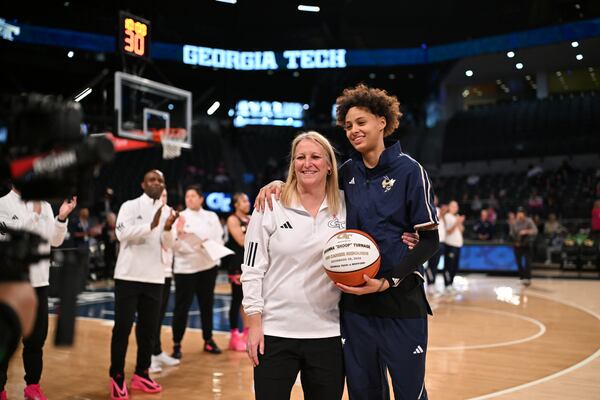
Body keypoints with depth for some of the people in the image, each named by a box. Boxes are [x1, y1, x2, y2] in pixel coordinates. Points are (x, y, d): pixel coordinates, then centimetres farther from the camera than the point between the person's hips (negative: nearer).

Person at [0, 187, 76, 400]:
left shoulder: (45, 206, 8)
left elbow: (55, 241, 5)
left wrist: (62, 218, -10)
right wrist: (34, 213, -20)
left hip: (39, 281, 4)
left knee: (36, 338, 10)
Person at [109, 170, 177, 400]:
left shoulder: (168, 212, 11)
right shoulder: (130, 206, -2)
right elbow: (122, 233, -17)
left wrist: (168, 229, -13)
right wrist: (151, 225, -25)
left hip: (154, 278, 4)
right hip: (128, 276, -4)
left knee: (149, 328, 9)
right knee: (123, 327, -1)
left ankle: (141, 374, 21)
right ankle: (117, 377, 9)